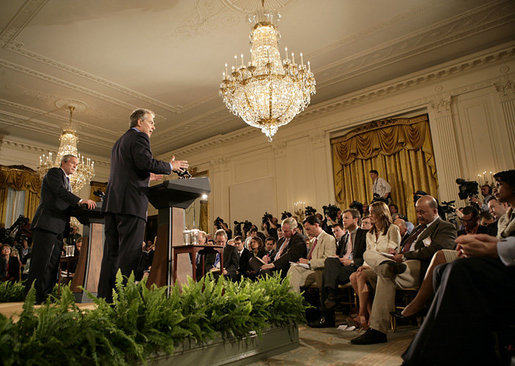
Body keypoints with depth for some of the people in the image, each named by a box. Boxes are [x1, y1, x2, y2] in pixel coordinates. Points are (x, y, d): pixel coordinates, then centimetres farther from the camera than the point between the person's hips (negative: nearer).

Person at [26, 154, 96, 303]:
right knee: (41, 261, -9)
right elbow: (59, 191, -16)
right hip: (47, 223, -8)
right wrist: (81, 201, -24)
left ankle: (44, 295, 7)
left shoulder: (67, 180, 27)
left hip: (59, 227, 9)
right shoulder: (54, 172, 3)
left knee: (53, 263, 4)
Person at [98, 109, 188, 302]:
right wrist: (170, 166, -4)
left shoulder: (120, 141, 28)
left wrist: (147, 176, 31)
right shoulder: (139, 137, 0)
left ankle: (105, 296, 11)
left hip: (112, 202, 9)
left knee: (112, 252, 8)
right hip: (131, 202, -9)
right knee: (129, 252, -9)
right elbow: (146, 162, -17)